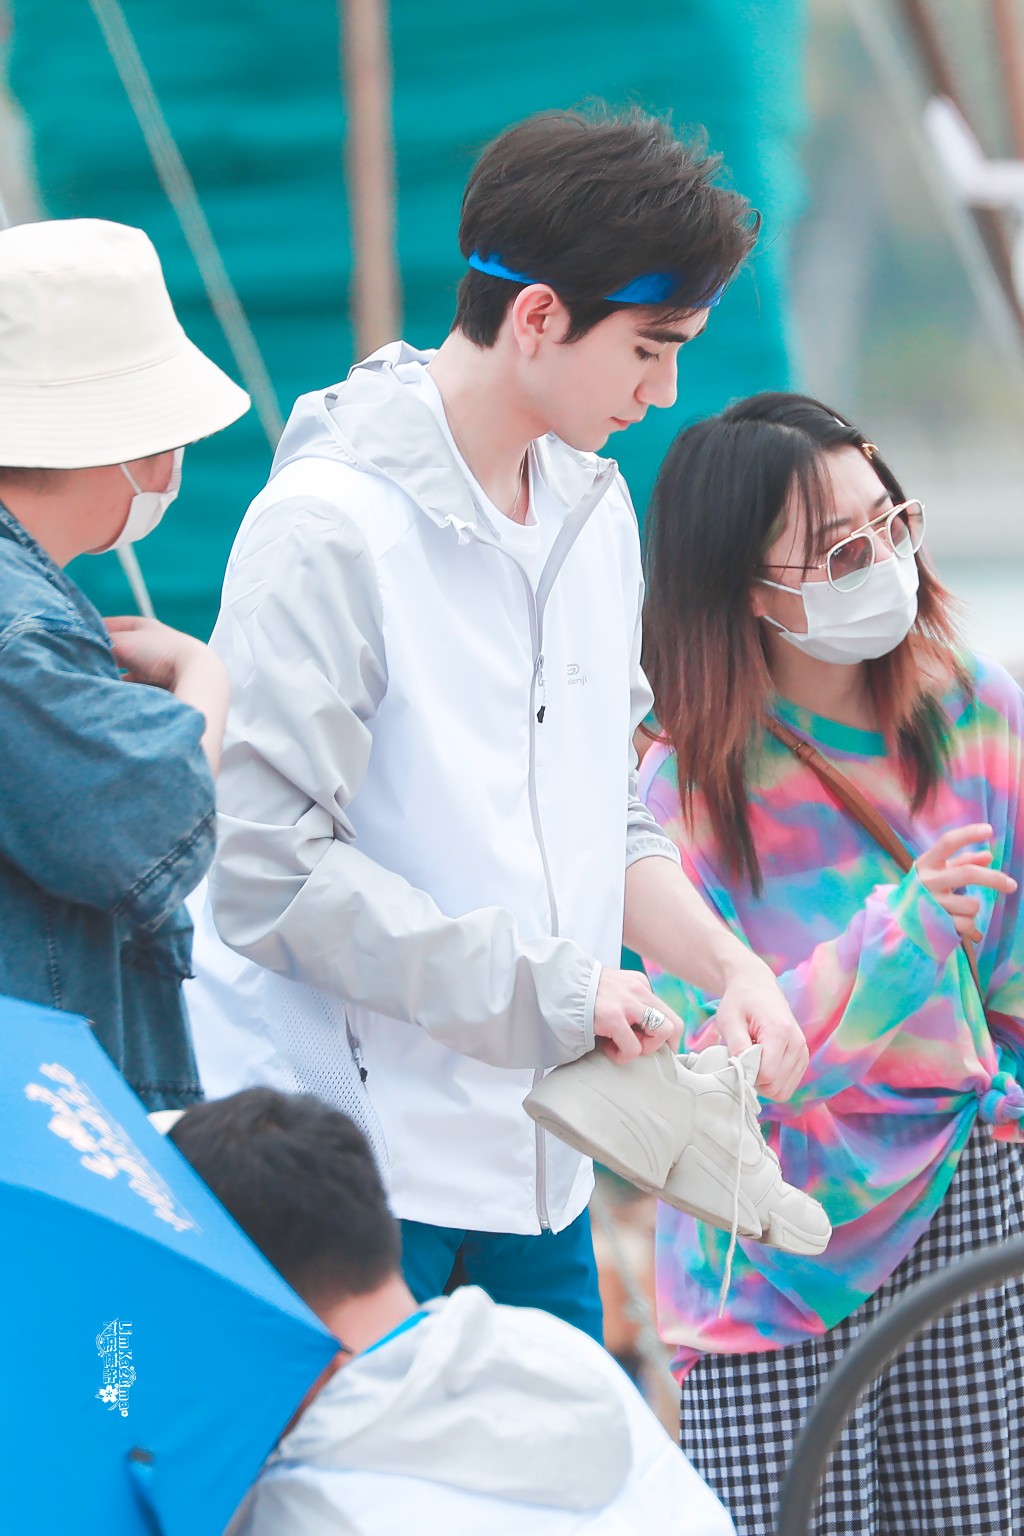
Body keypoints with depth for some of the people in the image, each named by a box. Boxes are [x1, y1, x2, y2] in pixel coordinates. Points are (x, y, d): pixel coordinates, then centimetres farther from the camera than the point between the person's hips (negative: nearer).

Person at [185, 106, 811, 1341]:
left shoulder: (595, 509, 13)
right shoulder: (329, 526, -14)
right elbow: (270, 872, -19)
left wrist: (725, 962, 1)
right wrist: (552, 985, -17)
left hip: (532, 1152, 8)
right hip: (346, 1157, -8)